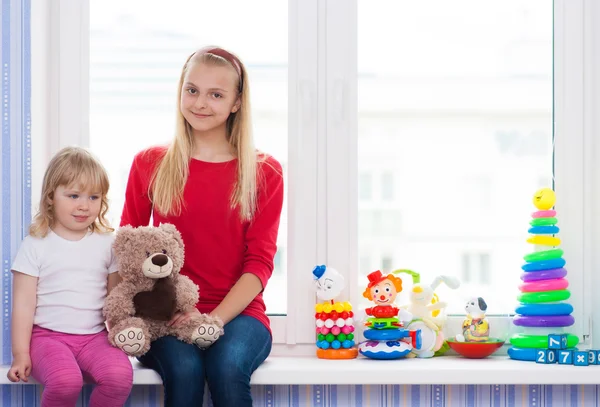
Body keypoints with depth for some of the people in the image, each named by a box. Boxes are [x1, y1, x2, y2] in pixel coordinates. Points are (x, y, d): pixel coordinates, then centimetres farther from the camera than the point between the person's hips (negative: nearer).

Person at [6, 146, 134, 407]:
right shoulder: (36, 245, 2)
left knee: (120, 375, -28)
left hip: (95, 336, 3)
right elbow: (23, 304, -1)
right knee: (65, 380, -33)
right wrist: (21, 354, -7)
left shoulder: (107, 243, 9)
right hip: (47, 336, -2)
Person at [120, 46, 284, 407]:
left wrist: (214, 319, -14)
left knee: (227, 367, -34)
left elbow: (260, 261, 1)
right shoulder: (149, 164, 11)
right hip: (167, 316, 1)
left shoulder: (265, 172, 7)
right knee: (184, 368, -33)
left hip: (238, 313, 0)